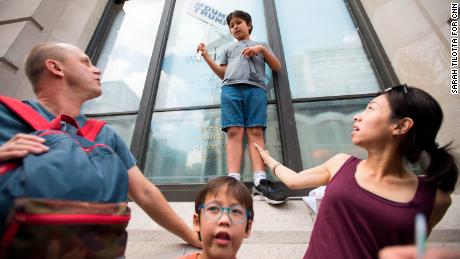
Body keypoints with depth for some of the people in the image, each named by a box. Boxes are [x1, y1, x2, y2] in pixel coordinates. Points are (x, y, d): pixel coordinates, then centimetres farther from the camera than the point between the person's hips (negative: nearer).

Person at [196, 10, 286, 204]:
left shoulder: (260, 45, 33)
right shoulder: (229, 49, 37)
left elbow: (277, 67, 21)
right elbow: (222, 73, 25)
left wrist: (262, 48, 8)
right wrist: (206, 56, 17)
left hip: (255, 88, -1)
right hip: (231, 88, 1)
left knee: (255, 132, -17)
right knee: (234, 132, -16)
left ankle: (260, 181, -24)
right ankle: (233, 182, -24)